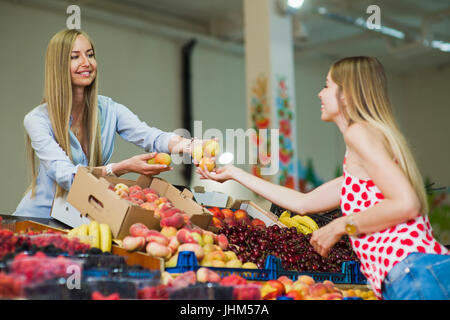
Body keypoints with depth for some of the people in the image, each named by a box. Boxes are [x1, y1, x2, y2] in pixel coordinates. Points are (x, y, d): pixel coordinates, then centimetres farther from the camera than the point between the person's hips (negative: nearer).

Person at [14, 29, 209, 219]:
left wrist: (187, 144, -37)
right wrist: (123, 167, -36)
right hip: (40, 216, -4)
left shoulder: (109, 110, 3)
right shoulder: (38, 120, -10)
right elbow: (66, 175, -21)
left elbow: (149, 136, -14)